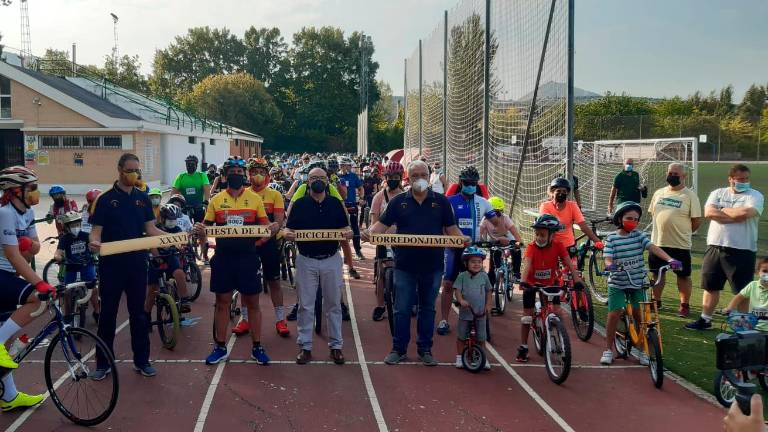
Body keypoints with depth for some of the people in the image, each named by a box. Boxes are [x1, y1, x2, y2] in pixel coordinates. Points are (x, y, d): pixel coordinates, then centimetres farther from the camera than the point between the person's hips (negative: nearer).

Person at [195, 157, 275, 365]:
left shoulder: (255, 198, 1)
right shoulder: (216, 199, 4)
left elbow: (265, 226, 4)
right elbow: (206, 226, 7)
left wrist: (273, 228, -18)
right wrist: (201, 232, -16)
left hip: (248, 258, -1)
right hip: (223, 258, 1)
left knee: (252, 303, 7)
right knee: (222, 302, 10)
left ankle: (257, 347, 18)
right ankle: (220, 348, 22)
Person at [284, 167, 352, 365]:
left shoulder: (336, 203, 5)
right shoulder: (299, 204, 2)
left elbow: (345, 228, 7)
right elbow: (289, 230, 1)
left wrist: (348, 233, -17)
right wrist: (288, 235, -22)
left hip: (331, 260, 1)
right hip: (306, 261, -1)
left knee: (333, 304, 8)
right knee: (305, 306, 5)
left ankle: (336, 345, 17)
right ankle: (304, 346, 14)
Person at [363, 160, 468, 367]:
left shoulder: (441, 201, 5)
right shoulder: (398, 201, 4)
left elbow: (451, 228, 5)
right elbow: (383, 224, 2)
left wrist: (462, 238, -15)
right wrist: (369, 232, -18)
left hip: (432, 266, 1)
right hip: (405, 265, 0)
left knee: (428, 309, 11)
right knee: (402, 309, 5)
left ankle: (425, 349, 23)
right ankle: (398, 349, 18)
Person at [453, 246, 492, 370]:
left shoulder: (484, 276, 2)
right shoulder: (462, 276, -6)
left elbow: (488, 291, 12)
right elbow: (457, 290, -11)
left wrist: (488, 304, 4)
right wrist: (461, 300, -28)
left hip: (480, 313, 2)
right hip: (465, 312, -1)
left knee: (481, 337, 7)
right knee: (461, 336, 8)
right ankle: (459, 357, 22)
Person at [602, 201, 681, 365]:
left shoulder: (639, 235, 1)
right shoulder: (611, 238, -4)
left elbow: (653, 247, -13)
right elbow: (608, 258, -12)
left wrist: (670, 259, -29)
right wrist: (610, 265, -36)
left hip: (637, 282, 2)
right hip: (617, 283, -2)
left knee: (639, 315, 2)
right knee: (614, 314, -7)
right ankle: (608, 350, 7)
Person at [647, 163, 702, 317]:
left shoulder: (690, 195, -6)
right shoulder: (659, 193, 8)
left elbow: (697, 221, -6)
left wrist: (682, 232, 3)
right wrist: (661, 230, 9)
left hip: (680, 245, -4)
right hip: (657, 243, 5)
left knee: (683, 276, 6)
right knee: (656, 273, 13)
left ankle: (684, 305, 19)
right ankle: (656, 301, 28)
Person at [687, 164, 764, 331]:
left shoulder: (755, 196, -1)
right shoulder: (718, 193, 9)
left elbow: (746, 213, -21)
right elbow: (709, 212, -8)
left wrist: (722, 211, -7)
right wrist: (735, 215, -13)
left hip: (742, 250, -4)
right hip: (715, 247, 4)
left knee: (742, 291, 1)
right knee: (710, 286, 13)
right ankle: (705, 319, 26)